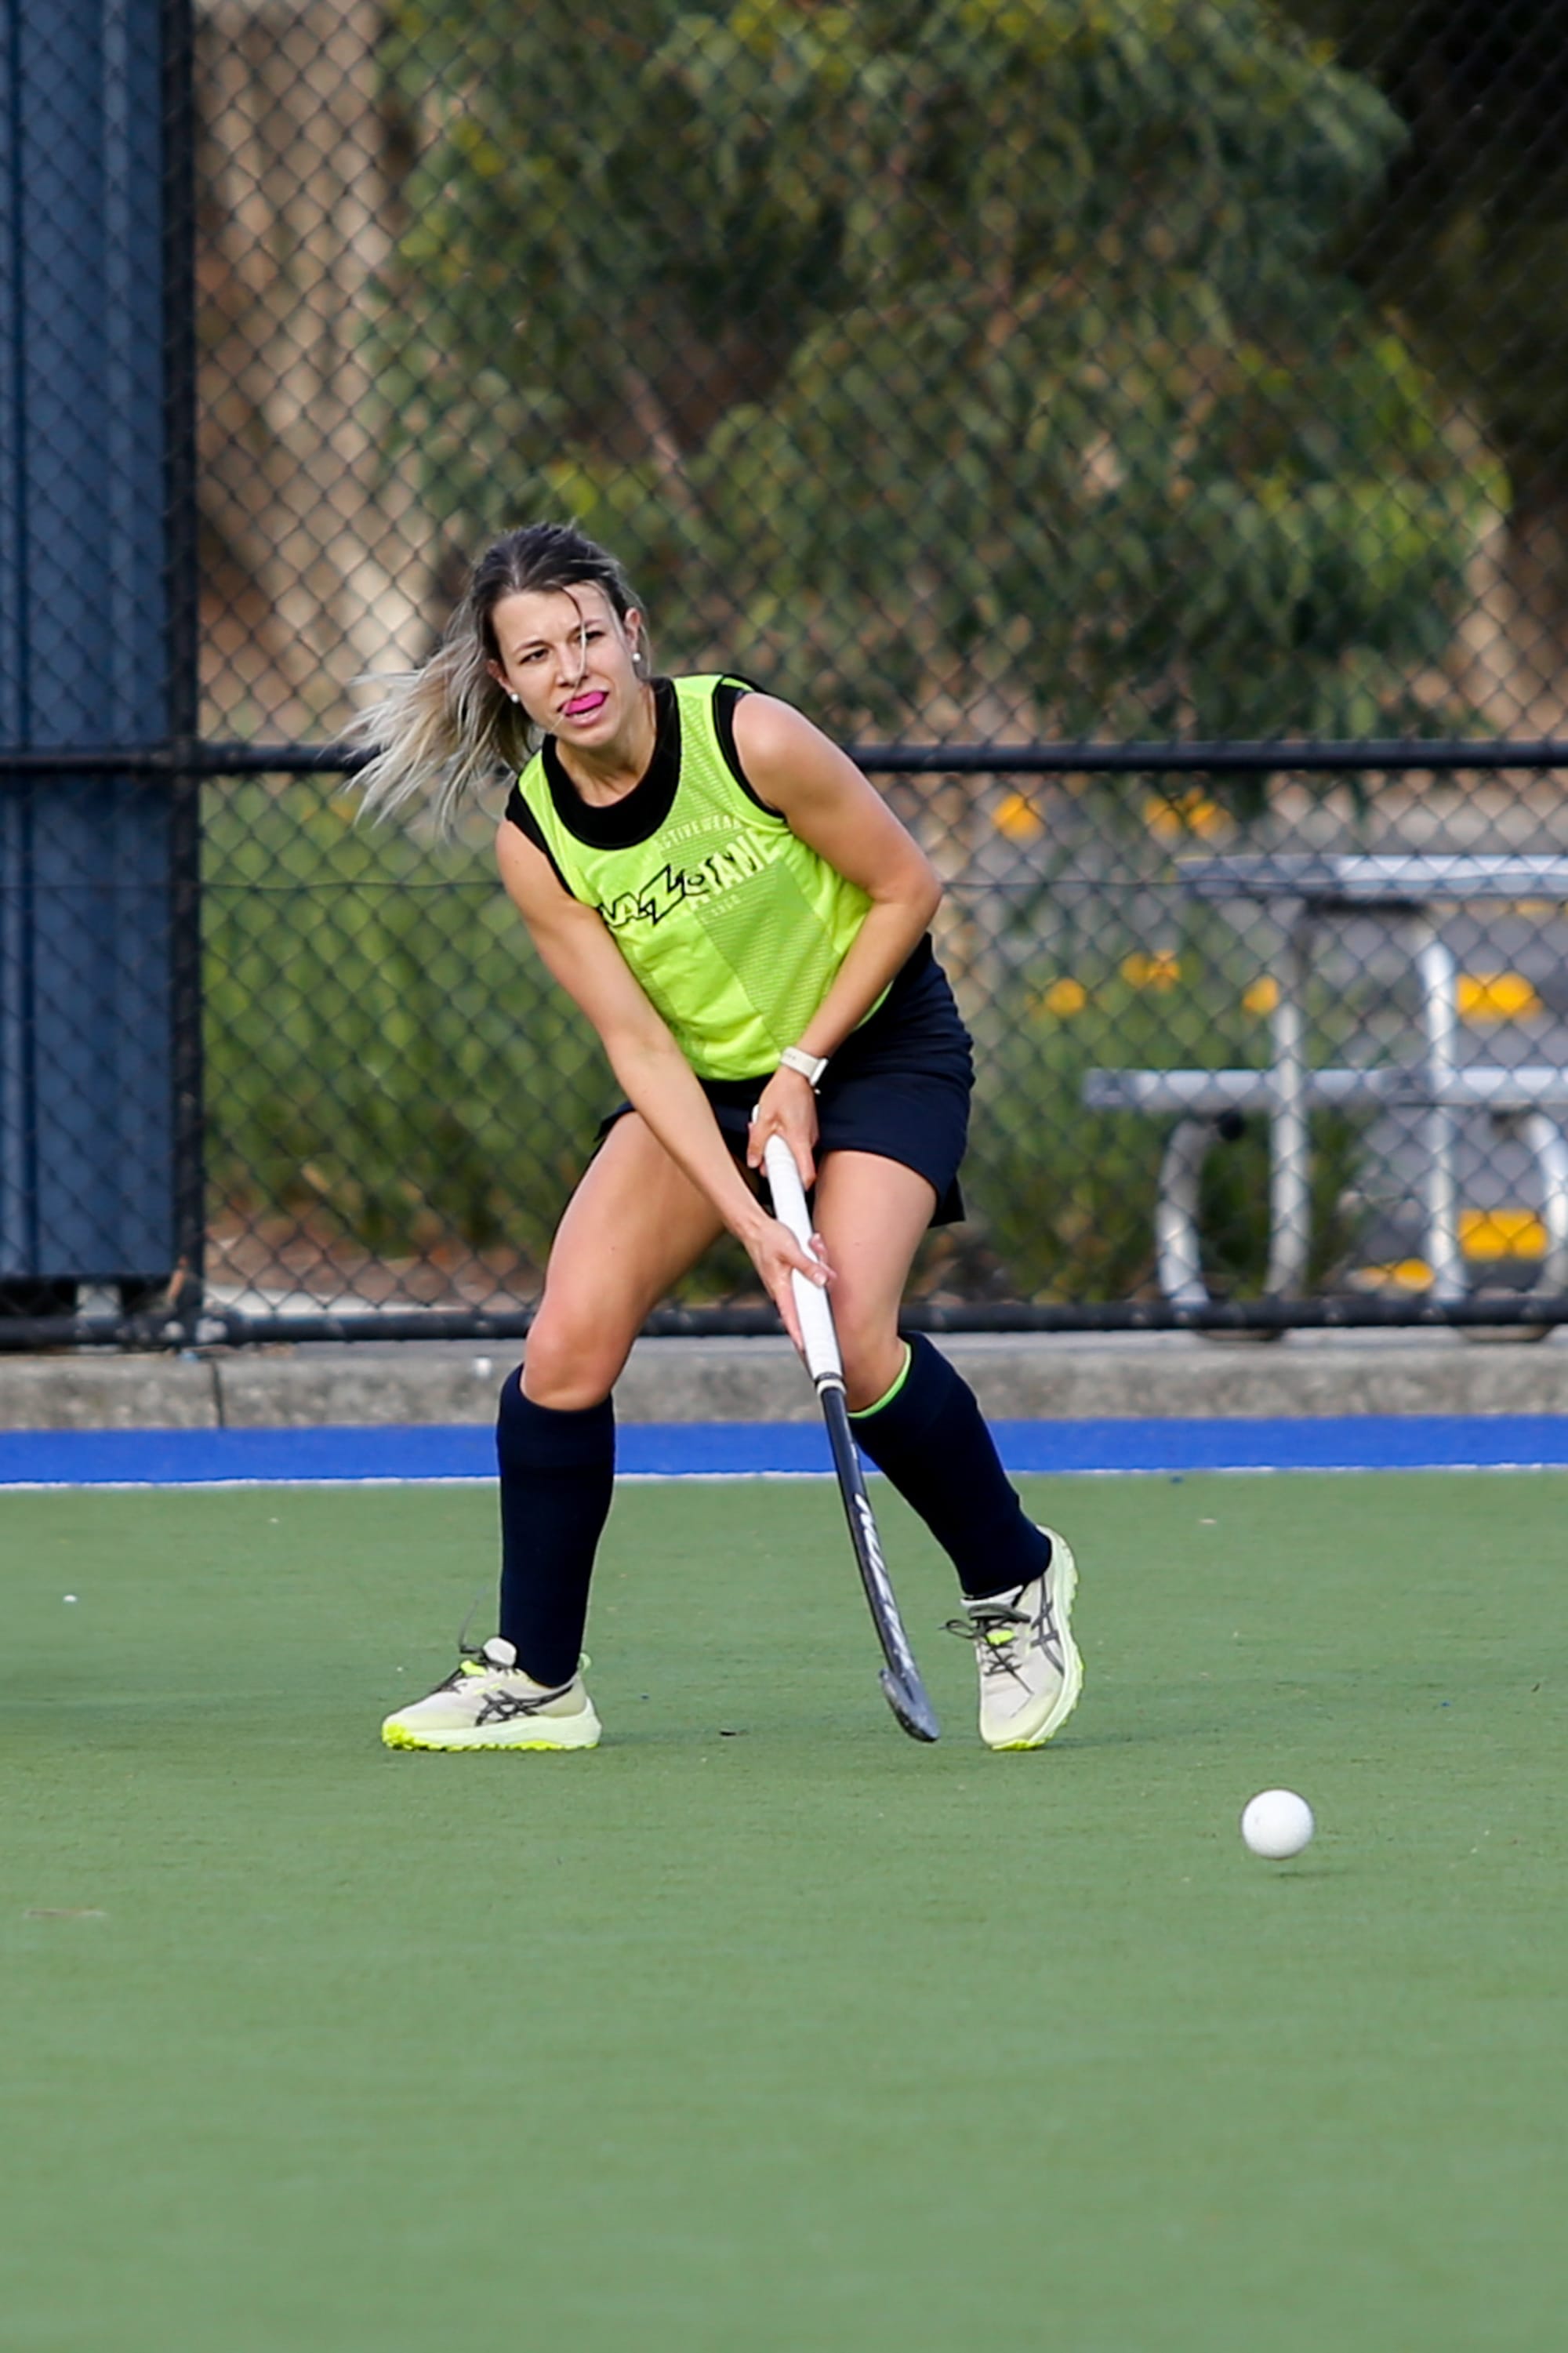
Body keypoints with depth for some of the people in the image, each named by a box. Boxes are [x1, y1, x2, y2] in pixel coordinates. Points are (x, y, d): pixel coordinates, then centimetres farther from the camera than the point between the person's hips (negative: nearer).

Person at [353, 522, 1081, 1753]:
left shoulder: (752, 738, -24)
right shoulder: (535, 841, -15)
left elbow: (908, 888, -12)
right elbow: (642, 1047, -15)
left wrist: (802, 1067, -15)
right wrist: (746, 1217, -26)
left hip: (878, 1046, -4)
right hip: (703, 1081, 4)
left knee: (852, 1341, -23)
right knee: (568, 1344, -13)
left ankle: (1016, 1581, 4)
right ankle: (533, 1678, 1)